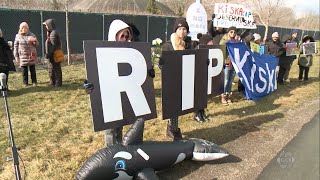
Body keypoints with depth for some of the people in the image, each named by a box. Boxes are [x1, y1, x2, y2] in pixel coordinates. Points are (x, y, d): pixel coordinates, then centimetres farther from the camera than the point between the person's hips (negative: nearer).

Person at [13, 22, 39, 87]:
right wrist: (16, 56, 3)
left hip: (31, 55, 0)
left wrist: (34, 41, -20)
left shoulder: (31, 35, 3)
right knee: (24, 70, 3)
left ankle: (34, 81, 15)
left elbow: (37, 44, 3)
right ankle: (25, 82, 14)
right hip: (23, 56, 0)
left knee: (32, 69, 5)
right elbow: (15, 47, 6)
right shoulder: (18, 36, 3)